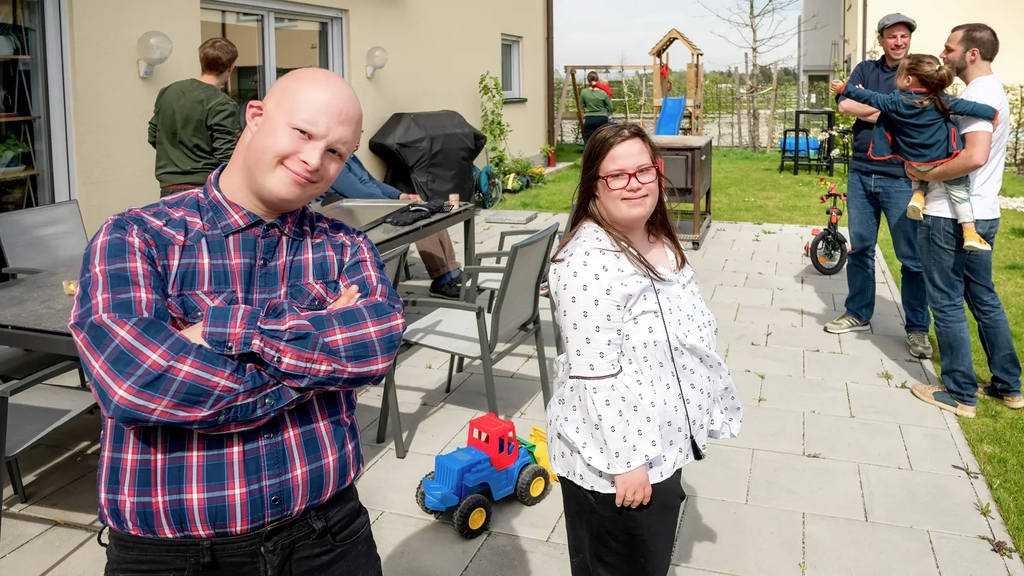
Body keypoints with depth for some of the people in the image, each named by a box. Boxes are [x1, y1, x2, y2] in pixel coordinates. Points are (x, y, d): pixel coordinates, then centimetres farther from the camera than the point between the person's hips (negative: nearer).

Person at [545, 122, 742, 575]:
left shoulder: (661, 243, 4)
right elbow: (595, 375, -26)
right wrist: (625, 461, -23)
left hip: (661, 442, 9)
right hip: (614, 455, -9)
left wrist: (711, 406, 19)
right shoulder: (588, 262, -26)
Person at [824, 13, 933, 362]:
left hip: (901, 178, -4)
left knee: (912, 257, 1)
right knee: (860, 248, 13)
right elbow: (844, 104, -9)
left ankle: (918, 328, 12)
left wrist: (869, 109, -13)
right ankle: (859, 314, 27)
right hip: (861, 174, 4)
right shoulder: (866, 70, 9)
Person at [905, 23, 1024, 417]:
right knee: (984, 298, 17)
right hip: (981, 214, 10)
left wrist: (925, 175, -19)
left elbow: (975, 157, -31)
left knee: (947, 304, 0)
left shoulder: (978, 95, -17)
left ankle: (960, 394, 10)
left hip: (952, 217, -10)